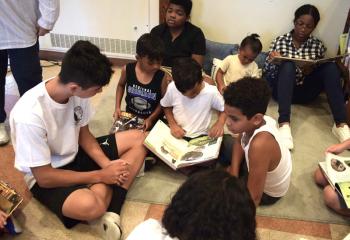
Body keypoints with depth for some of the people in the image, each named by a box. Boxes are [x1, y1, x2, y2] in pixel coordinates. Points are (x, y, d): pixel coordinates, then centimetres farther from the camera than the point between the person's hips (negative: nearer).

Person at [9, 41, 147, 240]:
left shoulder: (77, 91, -15)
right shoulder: (30, 115, -32)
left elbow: (84, 135, 1)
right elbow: (44, 177, -23)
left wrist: (108, 164, -14)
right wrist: (100, 175, -20)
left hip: (76, 154, 7)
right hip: (45, 177, -7)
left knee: (138, 139, -6)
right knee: (90, 206, -39)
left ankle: (111, 214, -13)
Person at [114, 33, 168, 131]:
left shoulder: (162, 77, -23)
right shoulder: (127, 70, -18)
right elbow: (121, 85, 3)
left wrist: (151, 119, -17)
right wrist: (117, 107, -4)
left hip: (153, 120, -2)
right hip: (130, 116, 2)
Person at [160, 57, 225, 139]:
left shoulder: (211, 93, -16)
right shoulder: (172, 88, -11)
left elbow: (224, 109, 0)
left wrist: (220, 122, -18)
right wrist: (172, 124, -7)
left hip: (200, 138, -2)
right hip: (176, 136, 2)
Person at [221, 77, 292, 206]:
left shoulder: (259, 144, -47)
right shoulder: (259, 121, -25)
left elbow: (254, 198, -36)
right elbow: (239, 142, 0)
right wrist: (233, 173, -7)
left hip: (268, 191, -6)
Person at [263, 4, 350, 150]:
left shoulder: (318, 45, 9)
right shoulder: (280, 41, 4)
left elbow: (325, 72, 8)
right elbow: (266, 74, 2)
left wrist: (311, 70, -15)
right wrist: (273, 61, -20)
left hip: (305, 92, 2)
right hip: (282, 90, -2)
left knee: (330, 65, -21)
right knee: (288, 65, -32)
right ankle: (284, 125, -48)